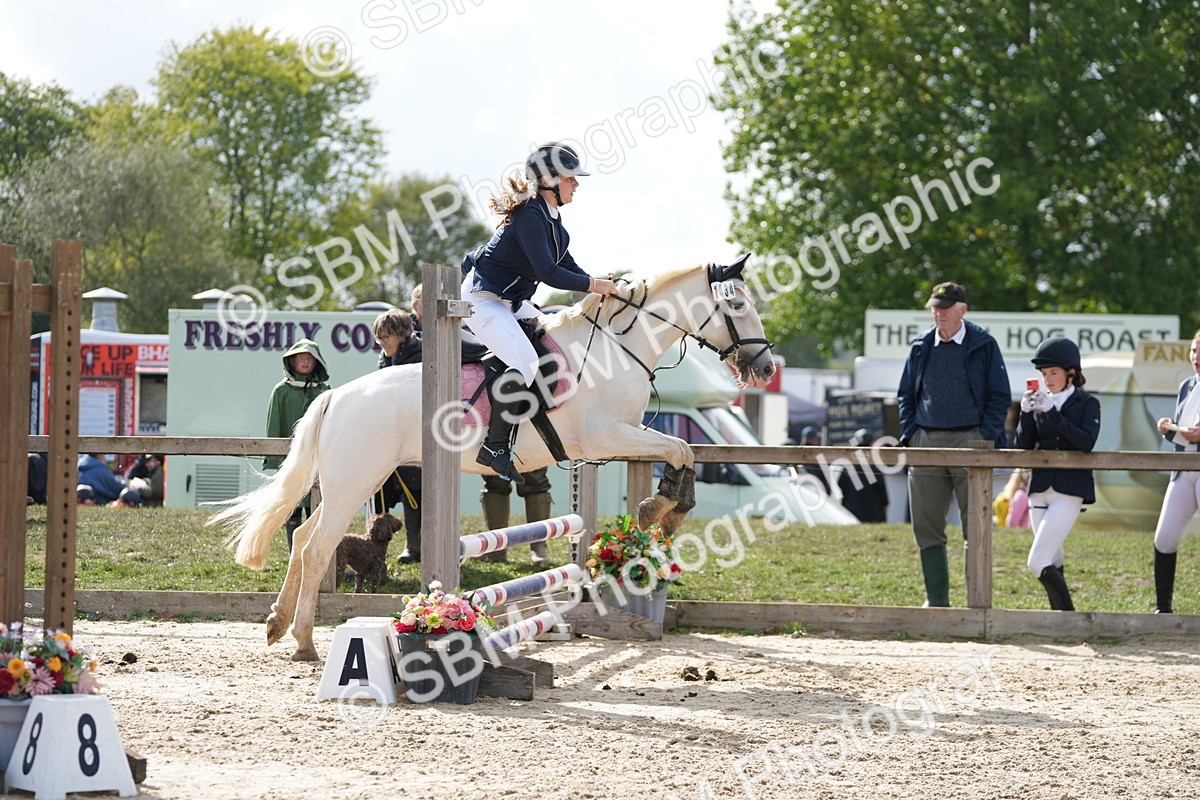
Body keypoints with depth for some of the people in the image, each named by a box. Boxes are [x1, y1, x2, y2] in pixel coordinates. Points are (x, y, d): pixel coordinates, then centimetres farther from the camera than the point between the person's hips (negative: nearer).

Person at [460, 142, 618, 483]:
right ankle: (494, 447, -22)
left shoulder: (550, 215, 8)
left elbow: (565, 264, 16)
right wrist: (594, 285, -22)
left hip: (510, 301, 11)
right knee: (526, 364, -27)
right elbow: (548, 273, -30)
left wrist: (599, 284, 4)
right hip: (483, 301, -11)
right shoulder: (529, 216, -24)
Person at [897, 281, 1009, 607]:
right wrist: (909, 435, 4)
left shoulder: (983, 345, 3)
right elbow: (905, 395, 18)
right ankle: (936, 600, 11)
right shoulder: (921, 347, 13)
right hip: (927, 442, 4)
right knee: (926, 527, 3)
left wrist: (985, 437, -8)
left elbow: (1000, 395, 2)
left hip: (969, 441, -4)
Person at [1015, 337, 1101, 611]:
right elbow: (1023, 446, 7)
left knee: (1037, 562, -15)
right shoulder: (1040, 403, 12)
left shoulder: (1087, 404, 0)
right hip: (1040, 489, 6)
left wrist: (1052, 413, -20)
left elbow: (1086, 442, -16)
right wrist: (1026, 414, -9)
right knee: (1053, 563, 8)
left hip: (1070, 490, -6)